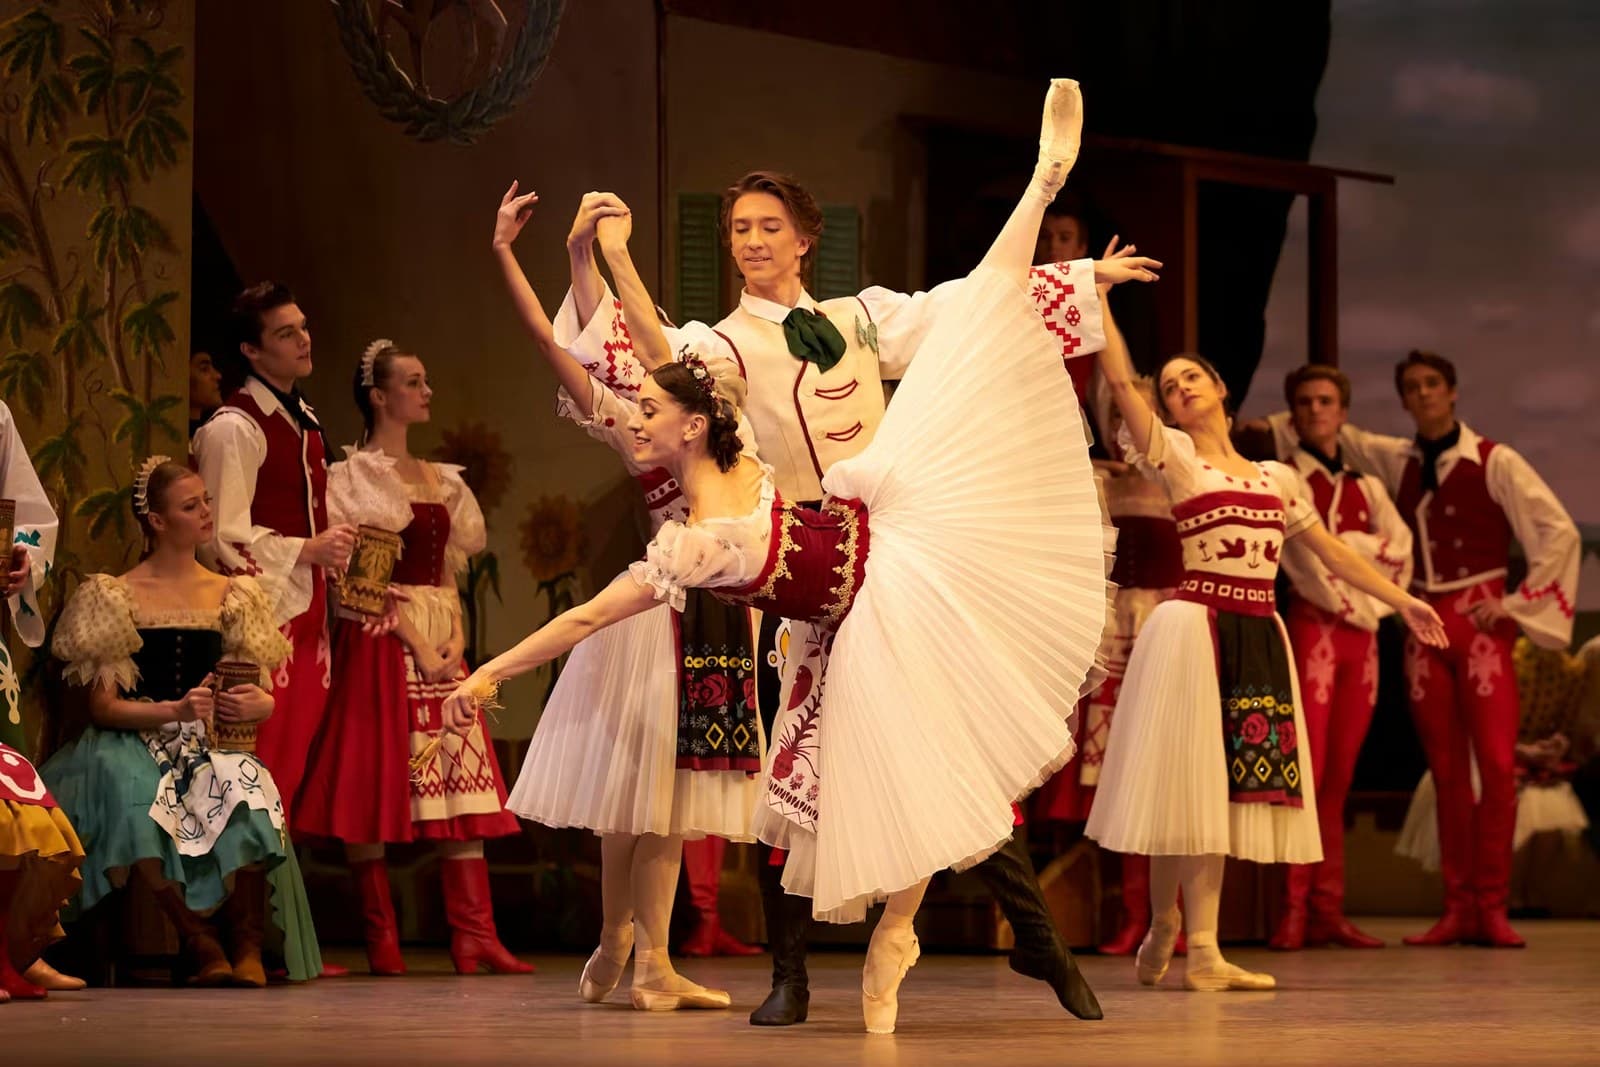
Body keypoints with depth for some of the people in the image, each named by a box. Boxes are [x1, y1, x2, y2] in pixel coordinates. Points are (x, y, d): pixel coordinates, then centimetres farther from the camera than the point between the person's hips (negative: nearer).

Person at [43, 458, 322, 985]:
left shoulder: (229, 596, 14)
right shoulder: (117, 597, 4)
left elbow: (266, 697, 14)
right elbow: (102, 706, -3)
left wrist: (258, 704, -12)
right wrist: (175, 710, -19)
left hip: (212, 745, 2)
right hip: (137, 744, -2)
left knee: (243, 791, -34)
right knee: (135, 801, -37)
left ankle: (247, 944, -18)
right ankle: (200, 941, -23)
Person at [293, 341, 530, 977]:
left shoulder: (439, 480, 18)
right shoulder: (354, 477, -2)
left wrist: (455, 637, -1)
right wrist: (418, 644, -15)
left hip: (441, 643, 6)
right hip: (382, 640, -6)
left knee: (460, 781, -2)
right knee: (375, 780, -6)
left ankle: (473, 935, -7)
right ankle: (381, 937, -3)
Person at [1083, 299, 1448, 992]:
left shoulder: (1275, 477, 18)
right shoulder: (1173, 457, 3)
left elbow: (1332, 552, 24)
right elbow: (1119, 380, -9)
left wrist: (1402, 602, 22)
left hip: (1260, 637, 4)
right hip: (1196, 625, -4)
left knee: (1228, 787, 2)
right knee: (1190, 781, -4)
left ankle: (1202, 950, 2)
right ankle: (1164, 925, 8)